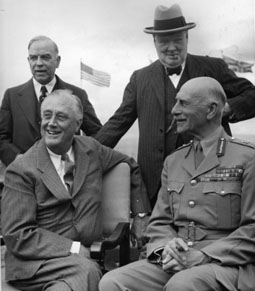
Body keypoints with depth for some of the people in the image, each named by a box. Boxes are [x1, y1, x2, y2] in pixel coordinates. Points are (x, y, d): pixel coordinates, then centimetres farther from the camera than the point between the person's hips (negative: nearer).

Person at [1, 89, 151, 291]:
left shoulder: (91, 149, 7)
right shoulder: (21, 170, -6)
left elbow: (131, 167, 24)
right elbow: (16, 235, -9)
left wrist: (140, 215, 16)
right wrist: (73, 248, -16)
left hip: (84, 257, 4)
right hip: (35, 264, -4)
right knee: (88, 272, -31)